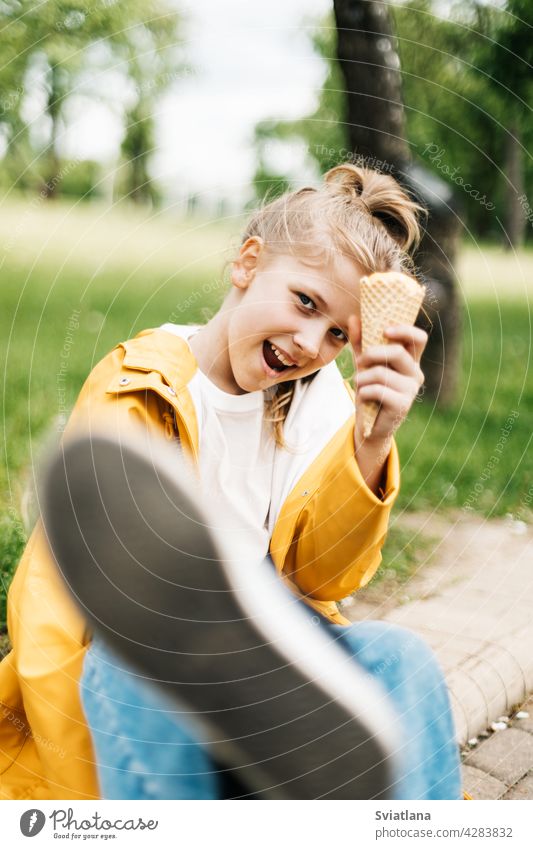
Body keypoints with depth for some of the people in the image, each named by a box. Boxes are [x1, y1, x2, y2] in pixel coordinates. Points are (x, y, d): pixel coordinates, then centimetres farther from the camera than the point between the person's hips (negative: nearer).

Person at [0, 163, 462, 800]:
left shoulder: (319, 397, 3)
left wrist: (372, 443, -21)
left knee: (399, 660, -25)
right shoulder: (133, 396, -10)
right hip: (136, 677, -3)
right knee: (125, 668, -37)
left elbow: (321, 578, -5)